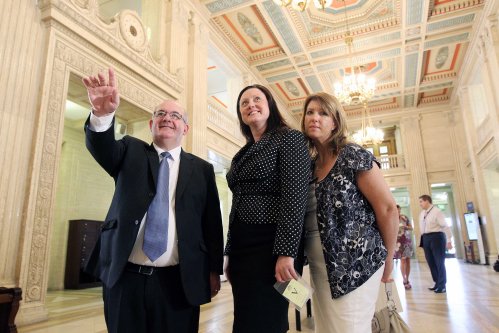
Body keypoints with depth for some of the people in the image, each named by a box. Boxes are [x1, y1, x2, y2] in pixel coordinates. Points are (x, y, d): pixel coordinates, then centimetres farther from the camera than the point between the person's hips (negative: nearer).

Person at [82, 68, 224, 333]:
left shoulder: (202, 169, 5)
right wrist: (102, 114, -34)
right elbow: (103, 147, -14)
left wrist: (214, 271, 3)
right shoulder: (130, 151, 8)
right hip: (124, 277, 1)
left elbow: (212, 224, 5)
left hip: (177, 282, 0)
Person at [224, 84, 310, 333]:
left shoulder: (290, 138, -4)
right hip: (241, 246, 8)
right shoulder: (243, 154, 17)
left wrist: (285, 253, -22)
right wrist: (230, 254, 15)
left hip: (269, 245, -7)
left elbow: (295, 198, -15)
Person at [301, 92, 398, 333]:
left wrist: (387, 260, -3)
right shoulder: (310, 164, 7)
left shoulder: (354, 156, -11)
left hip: (354, 265, -6)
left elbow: (387, 208, -11)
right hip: (320, 268, 7)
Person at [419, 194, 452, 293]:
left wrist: (449, 240, -17)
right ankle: (437, 283, 28)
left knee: (439, 262, 1)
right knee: (431, 262, 13)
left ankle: (442, 286, 13)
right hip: (426, 238, 7)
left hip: (436, 237, -7)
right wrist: (423, 238, 15)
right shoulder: (422, 214, 12)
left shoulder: (436, 212, -11)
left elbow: (445, 226, -14)